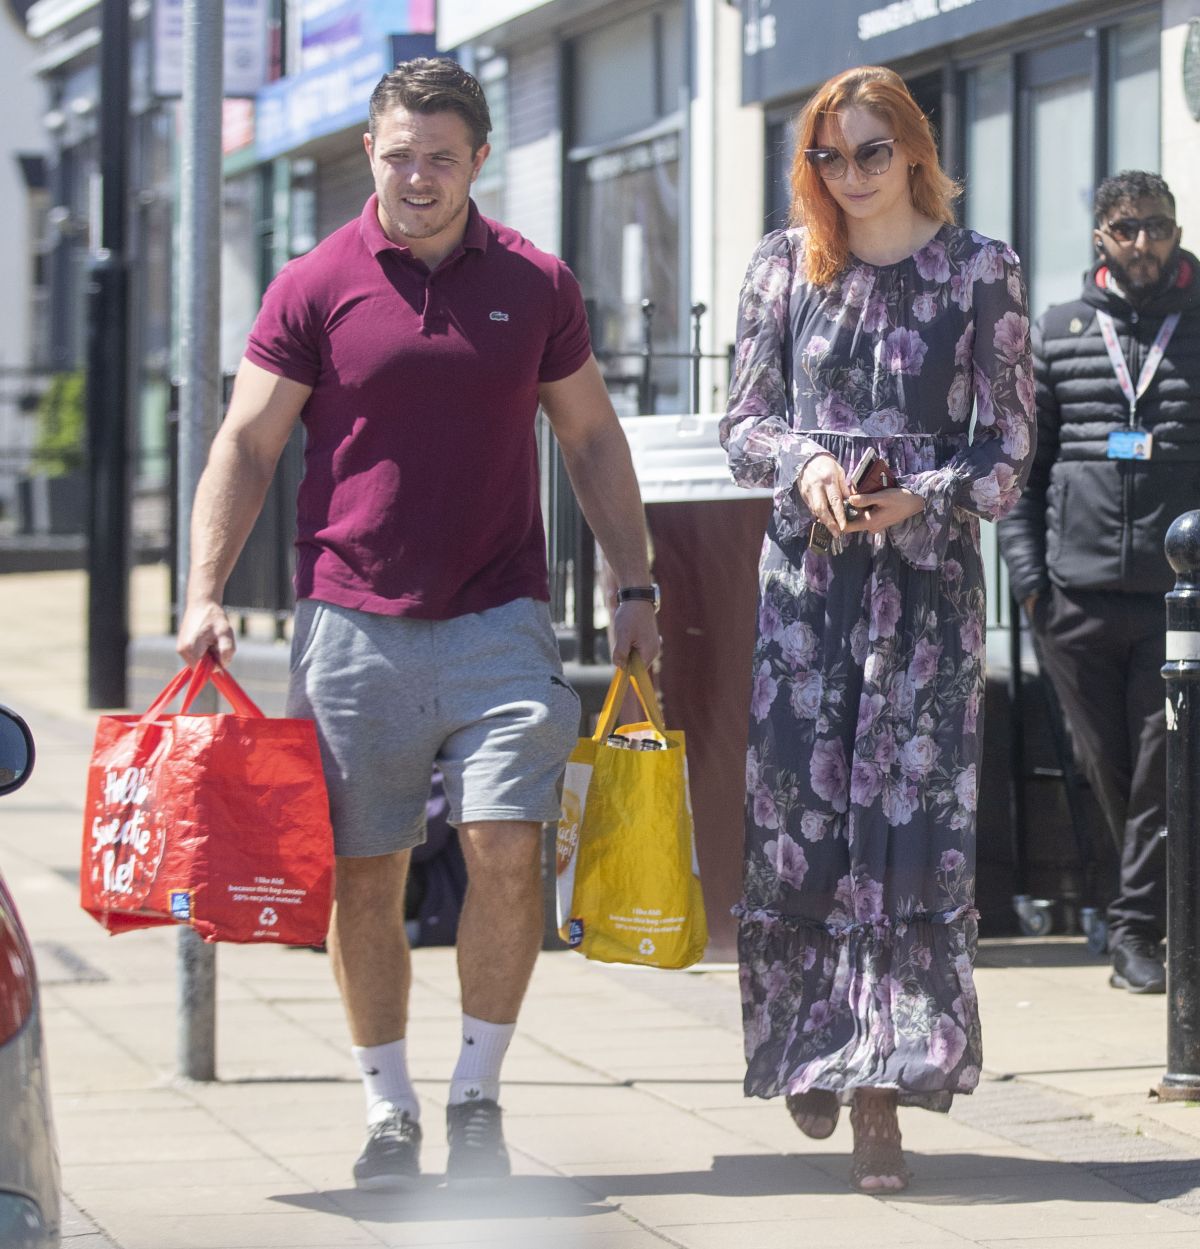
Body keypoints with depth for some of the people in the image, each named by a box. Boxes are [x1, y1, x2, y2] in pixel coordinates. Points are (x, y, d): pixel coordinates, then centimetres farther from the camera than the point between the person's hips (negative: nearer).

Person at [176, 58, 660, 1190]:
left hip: (499, 619, 1)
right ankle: (387, 1109, 16)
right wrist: (206, 591, -8)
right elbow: (246, 445, 2)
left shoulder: (535, 285, 8)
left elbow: (592, 440, 16)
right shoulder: (316, 288, 2)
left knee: (508, 848, -10)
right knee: (363, 875, 3)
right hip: (354, 624, -1)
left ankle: (477, 1094, 4)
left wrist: (634, 586, 10)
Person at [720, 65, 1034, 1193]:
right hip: (805, 573, 2)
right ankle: (805, 1049, 18)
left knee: (908, 828, -7)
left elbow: (1009, 445, 1)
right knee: (795, 819, -1)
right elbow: (745, 422, 10)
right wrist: (806, 464, -11)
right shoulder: (784, 267, 9)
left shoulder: (980, 271, 3)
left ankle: (880, 1093, -4)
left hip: (926, 578, -2)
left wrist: (923, 499, -16)